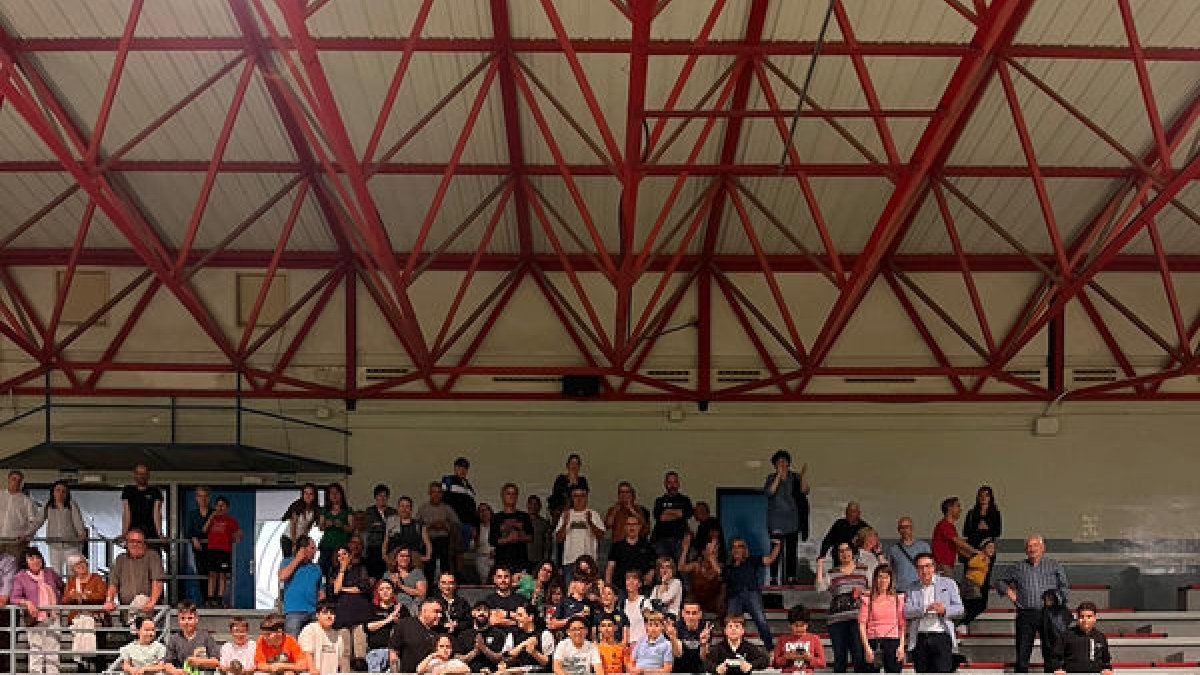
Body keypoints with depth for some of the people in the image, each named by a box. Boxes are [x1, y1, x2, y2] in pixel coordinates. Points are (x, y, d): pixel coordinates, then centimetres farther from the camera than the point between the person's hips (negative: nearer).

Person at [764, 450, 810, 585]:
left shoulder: (795, 478, 8)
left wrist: (804, 475, -16)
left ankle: (791, 578, 1)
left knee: (791, 551, -1)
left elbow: (804, 491, -6)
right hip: (776, 522, -1)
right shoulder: (771, 479, 6)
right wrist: (779, 476, -15)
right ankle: (774, 578, -5)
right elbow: (769, 492, -12)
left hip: (792, 521, 1)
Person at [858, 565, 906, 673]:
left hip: (893, 641, 0)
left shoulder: (898, 598, 10)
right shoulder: (867, 600, 6)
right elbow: (862, 625, 1)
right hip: (873, 642, 0)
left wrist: (901, 645, -3)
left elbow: (902, 625, 7)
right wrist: (866, 647, -7)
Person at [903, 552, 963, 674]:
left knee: (943, 671, -10)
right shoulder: (912, 589, 12)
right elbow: (906, 611, -2)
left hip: (941, 637, -2)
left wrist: (945, 610, -14)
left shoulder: (948, 584, 11)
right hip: (920, 639, 2)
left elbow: (959, 609, 6)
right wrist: (926, 608, -17)